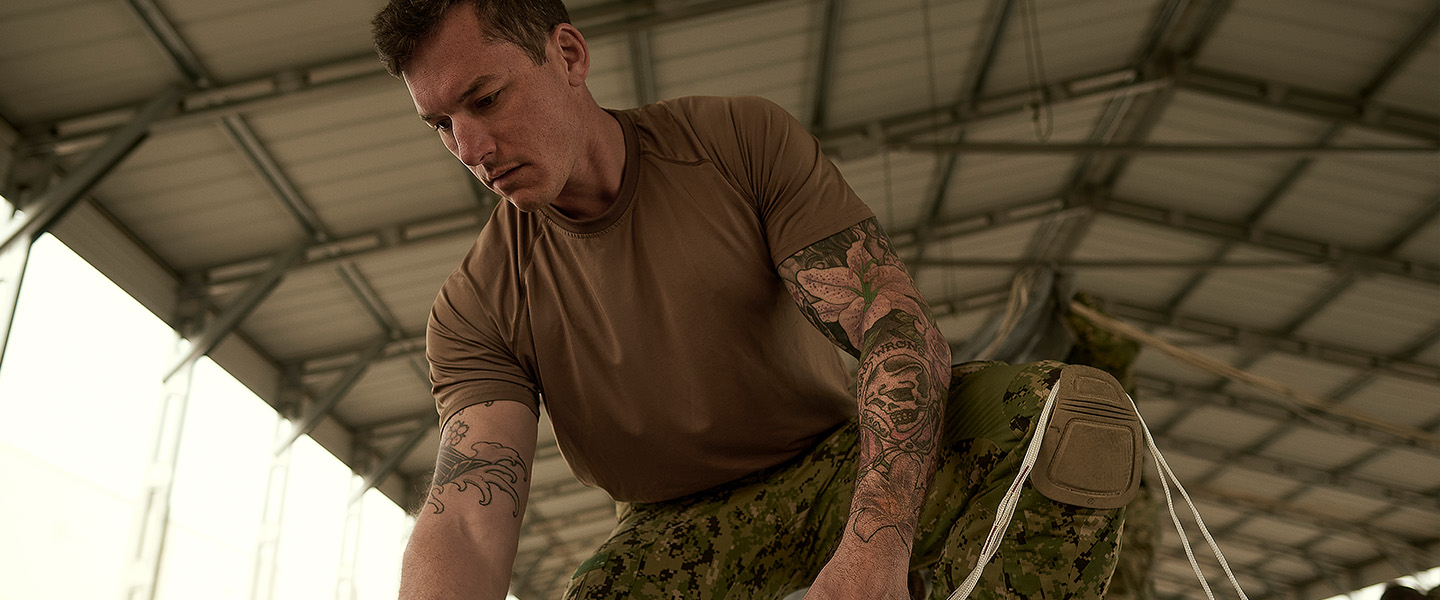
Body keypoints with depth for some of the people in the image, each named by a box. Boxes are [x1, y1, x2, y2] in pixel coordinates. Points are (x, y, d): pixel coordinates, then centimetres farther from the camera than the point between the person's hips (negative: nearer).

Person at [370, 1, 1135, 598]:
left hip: (837, 460, 1)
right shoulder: (476, 309, -9)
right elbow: (464, 523, -20)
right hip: (679, 526, 0)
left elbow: (900, 327, -21)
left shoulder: (744, 139, -13)